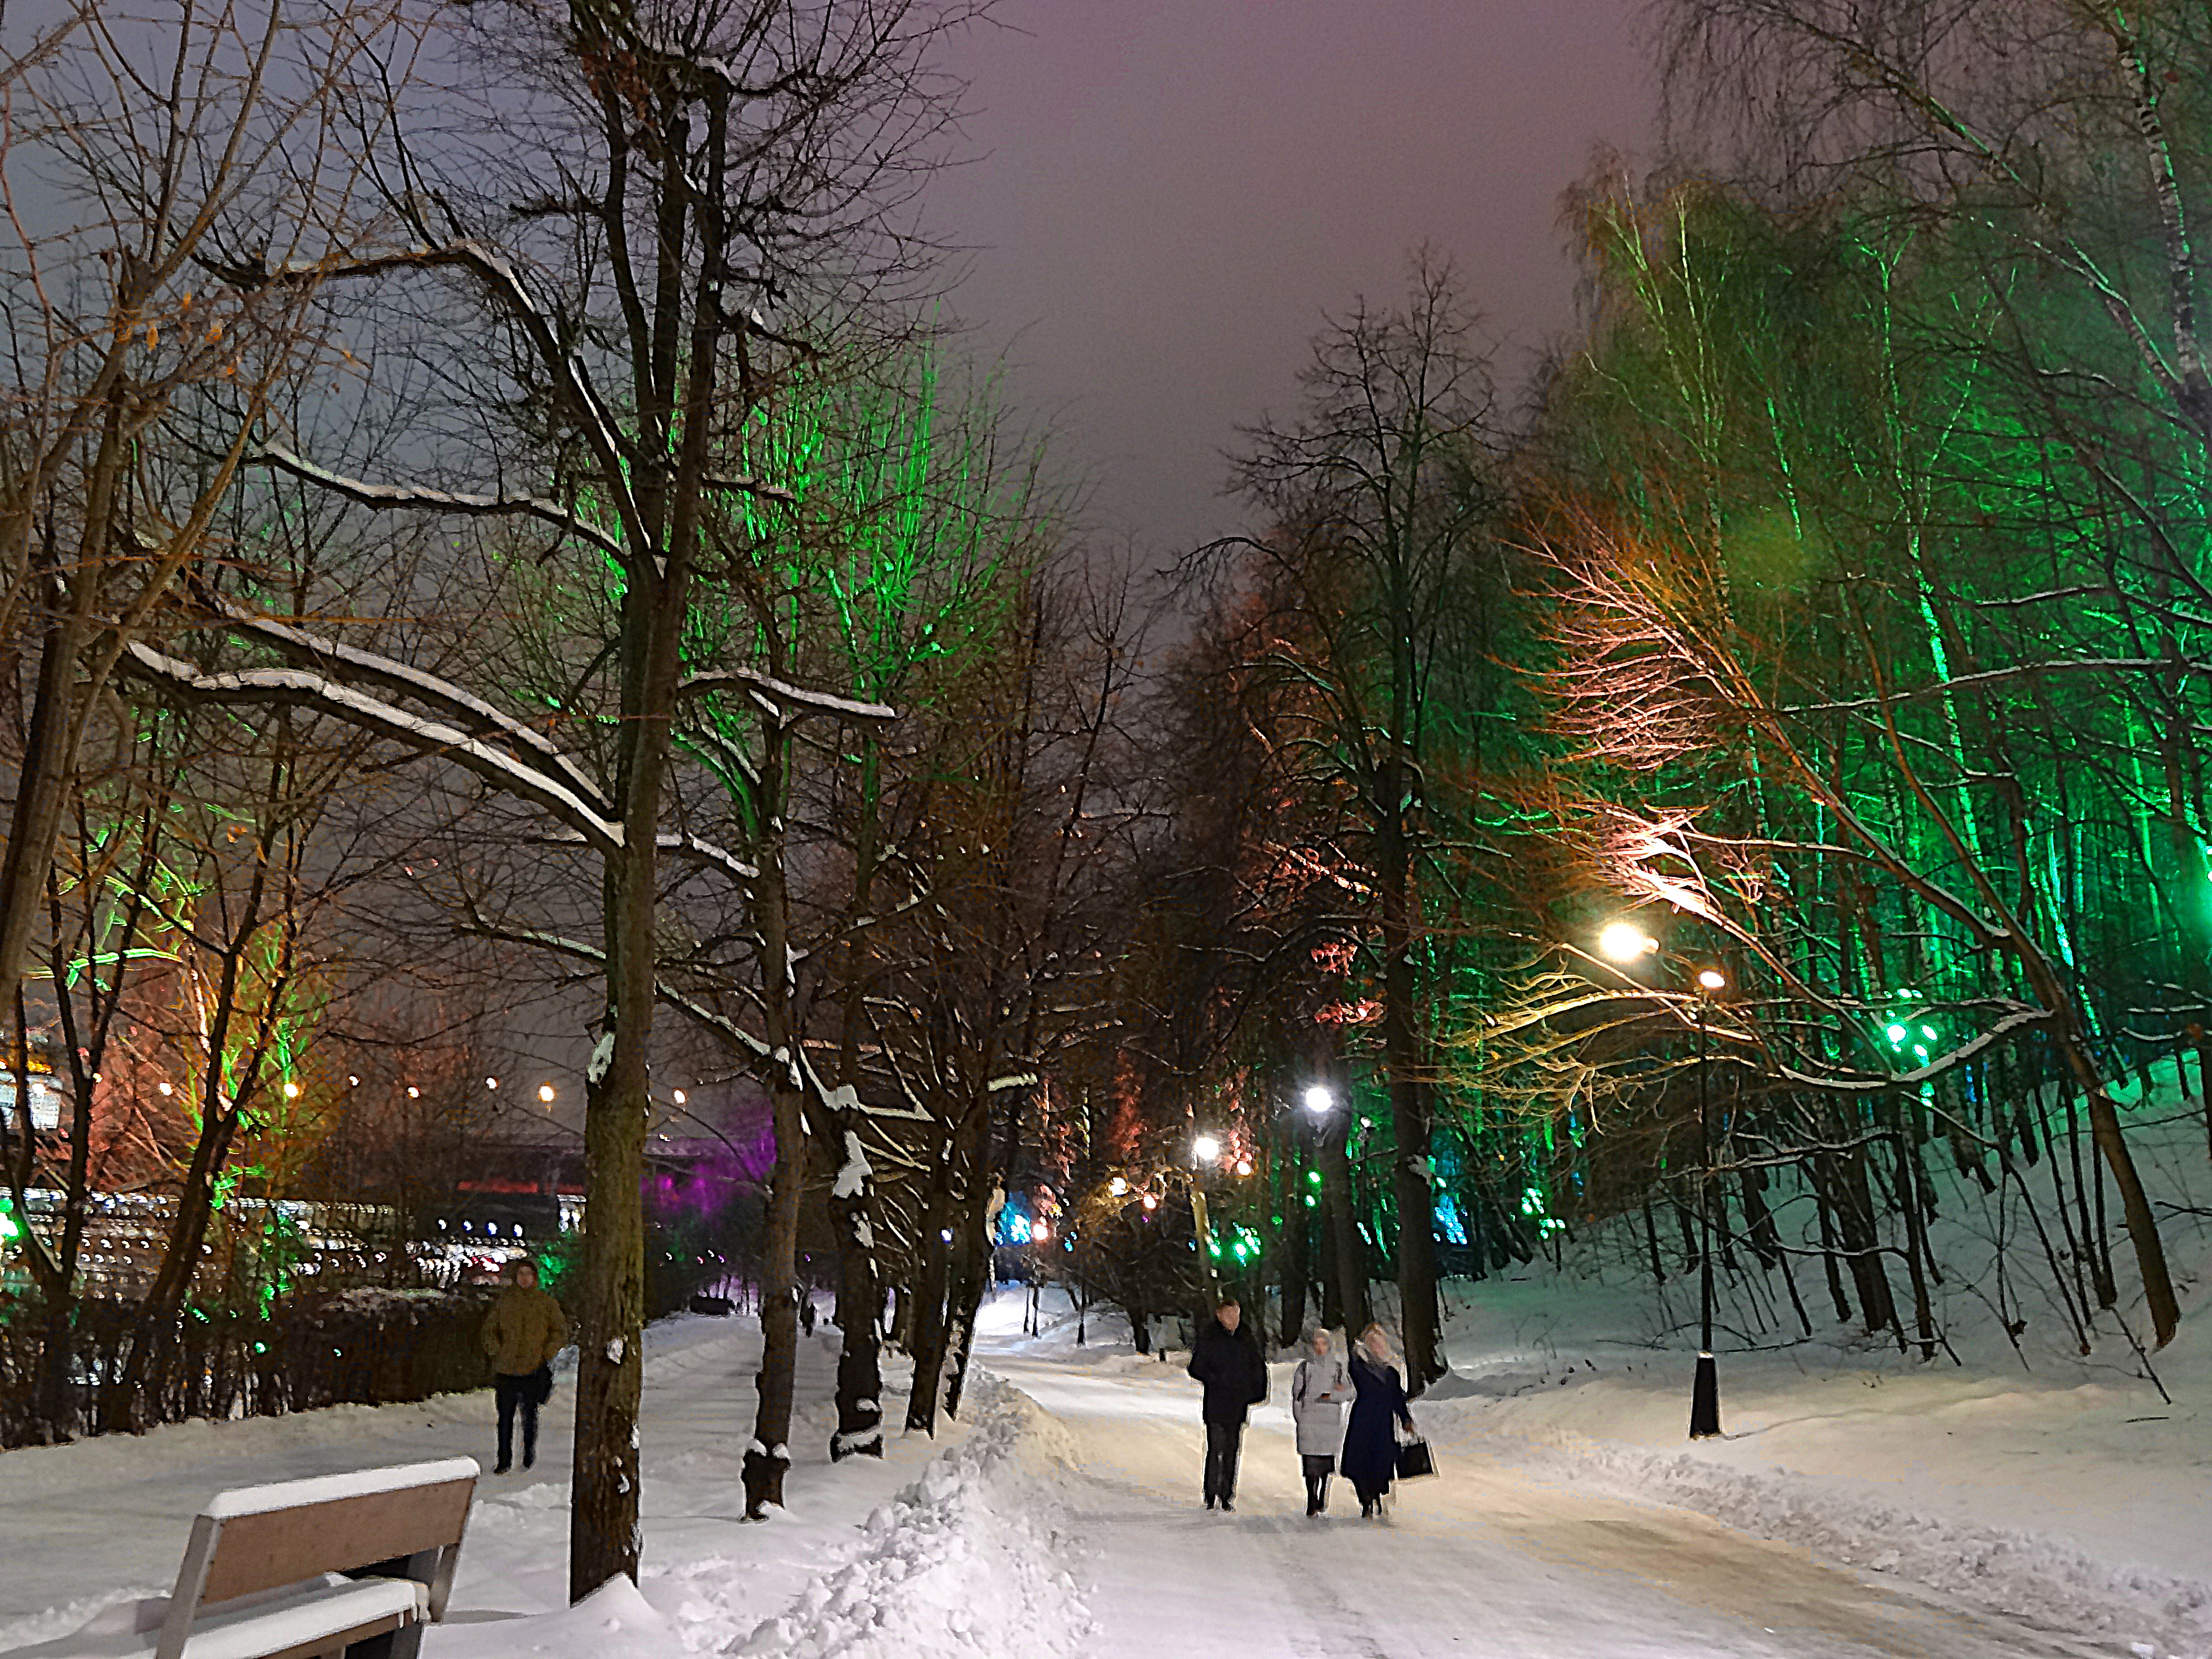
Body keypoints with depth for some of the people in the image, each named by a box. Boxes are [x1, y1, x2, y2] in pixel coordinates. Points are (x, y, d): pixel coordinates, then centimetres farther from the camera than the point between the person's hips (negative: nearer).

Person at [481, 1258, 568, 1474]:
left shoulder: (546, 1303, 1)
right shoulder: (504, 1301, 4)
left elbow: (560, 1331, 6)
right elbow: (490, 1329, 13)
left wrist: (546, 1354, -5)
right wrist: (497, 1351, -1)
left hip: (534, 1369, -1)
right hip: (505, 1368, 1)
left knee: (530, 1415, 9)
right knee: (505, 1416, 3)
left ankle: (529, 1455, 26)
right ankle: (505, 1461, 13)